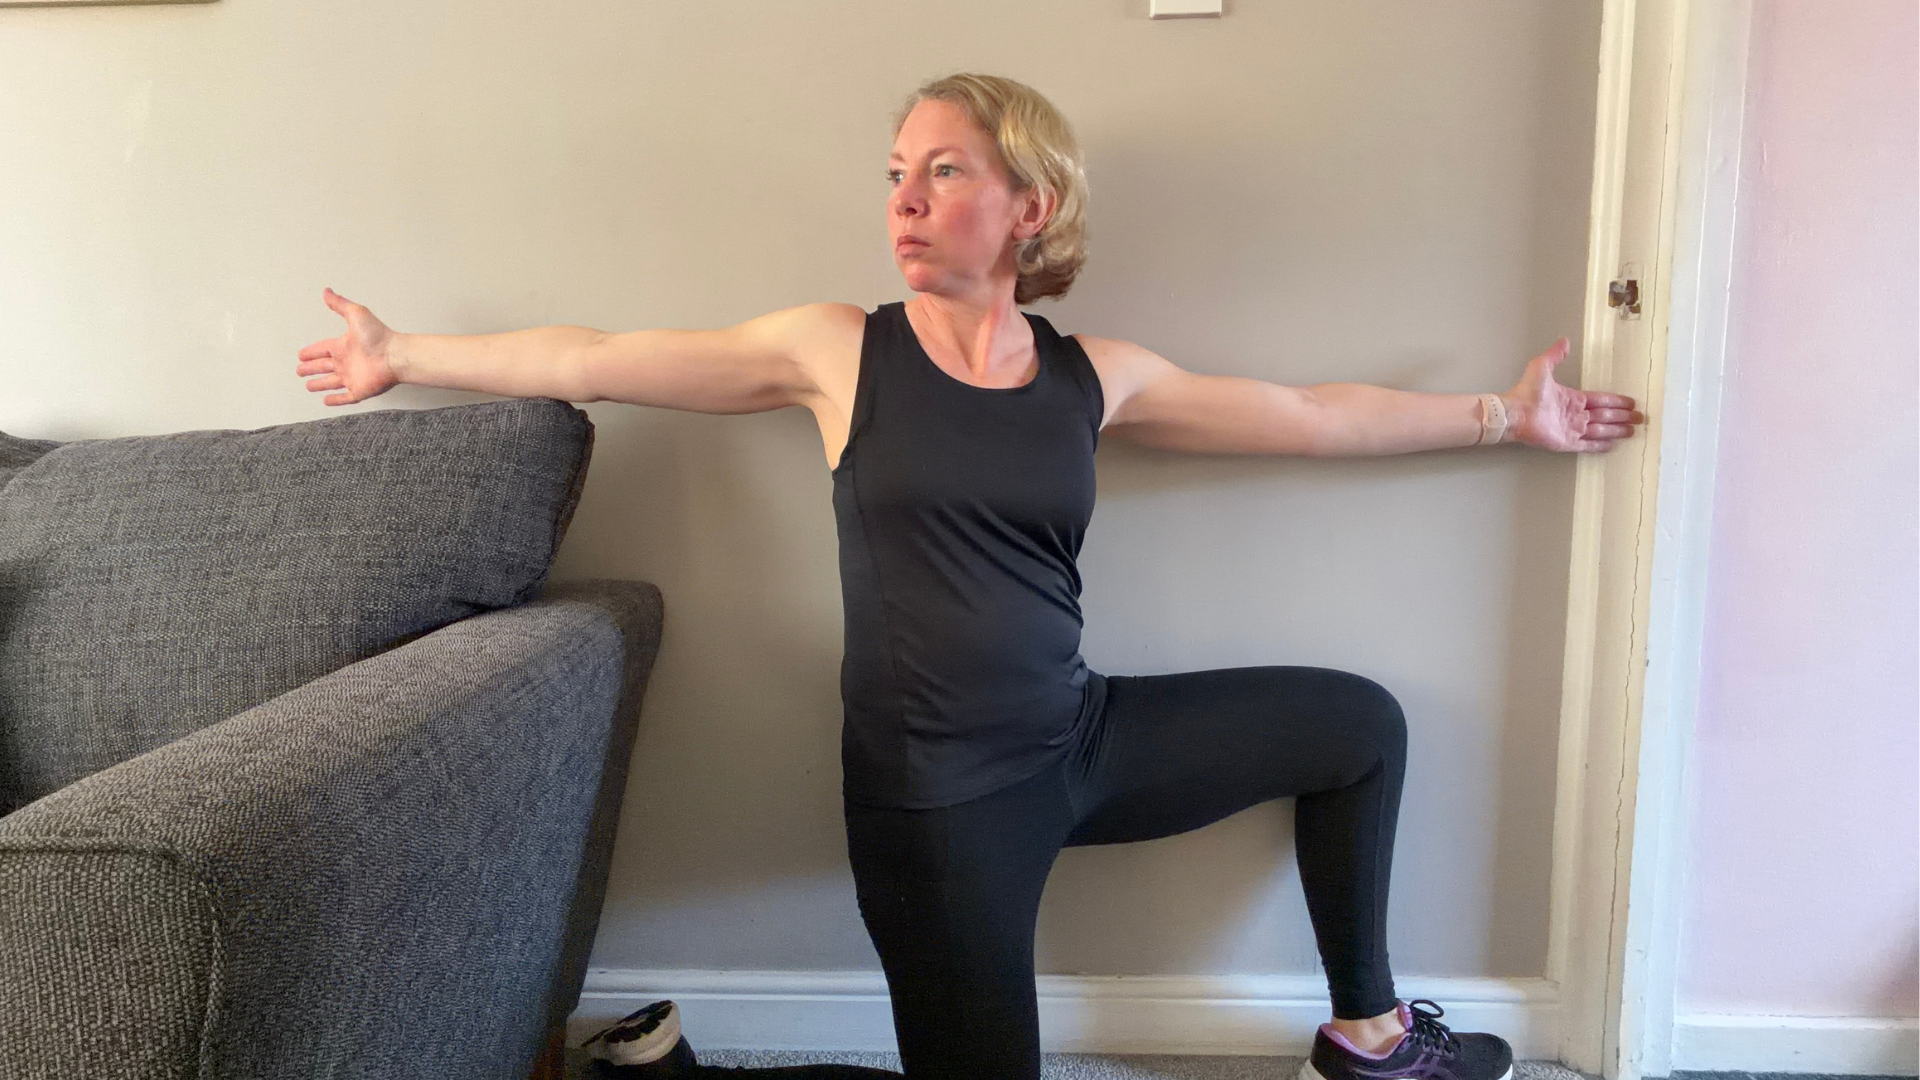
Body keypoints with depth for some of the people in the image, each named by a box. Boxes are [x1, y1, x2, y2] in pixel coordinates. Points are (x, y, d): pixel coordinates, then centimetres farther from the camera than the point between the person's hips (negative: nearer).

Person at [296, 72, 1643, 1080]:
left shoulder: (1095, 377, 1)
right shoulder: (839, 352, -8)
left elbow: (1313, 413, 9)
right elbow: (592, 361, -1)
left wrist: (1504, 415, 14)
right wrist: (402, 357, 7)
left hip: (1086, 738, 5)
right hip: (937, 794, -5)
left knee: (1358, 723, 12)